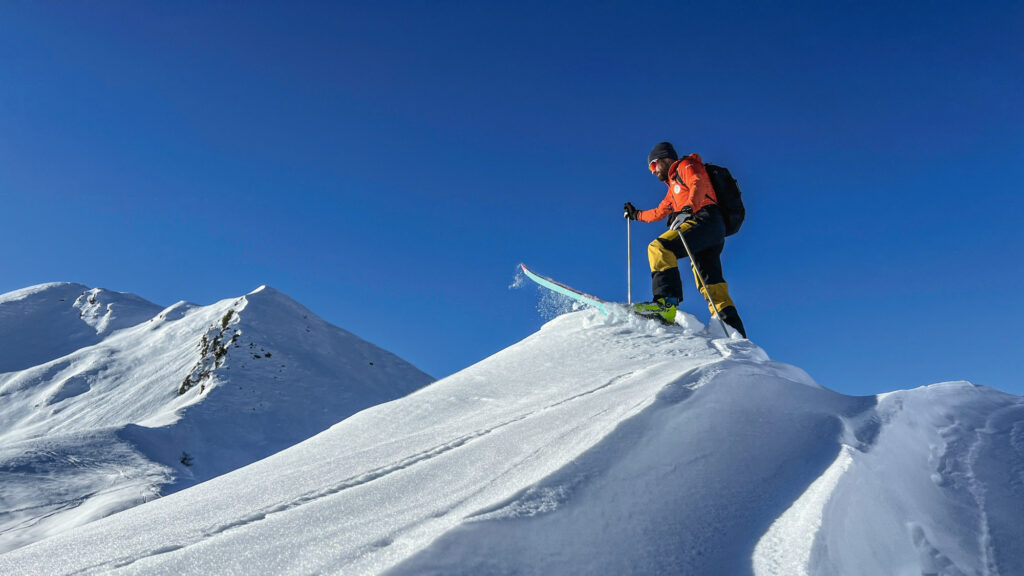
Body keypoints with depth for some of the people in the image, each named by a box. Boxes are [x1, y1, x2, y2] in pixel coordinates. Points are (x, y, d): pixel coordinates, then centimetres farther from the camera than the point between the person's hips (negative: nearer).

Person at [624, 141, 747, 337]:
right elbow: (659, 212, 47)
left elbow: (699, 184, -11)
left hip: (704, 220, -9)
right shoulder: (674, 187, 37)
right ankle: (736, 334, -3)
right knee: (712, 287, 2)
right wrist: (637, 215, 54)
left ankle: (667, 298, -40)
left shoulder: (686, 166, 12)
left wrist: (690, 205, -29)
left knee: (659, 248, -26)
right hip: (711, 236, 9)